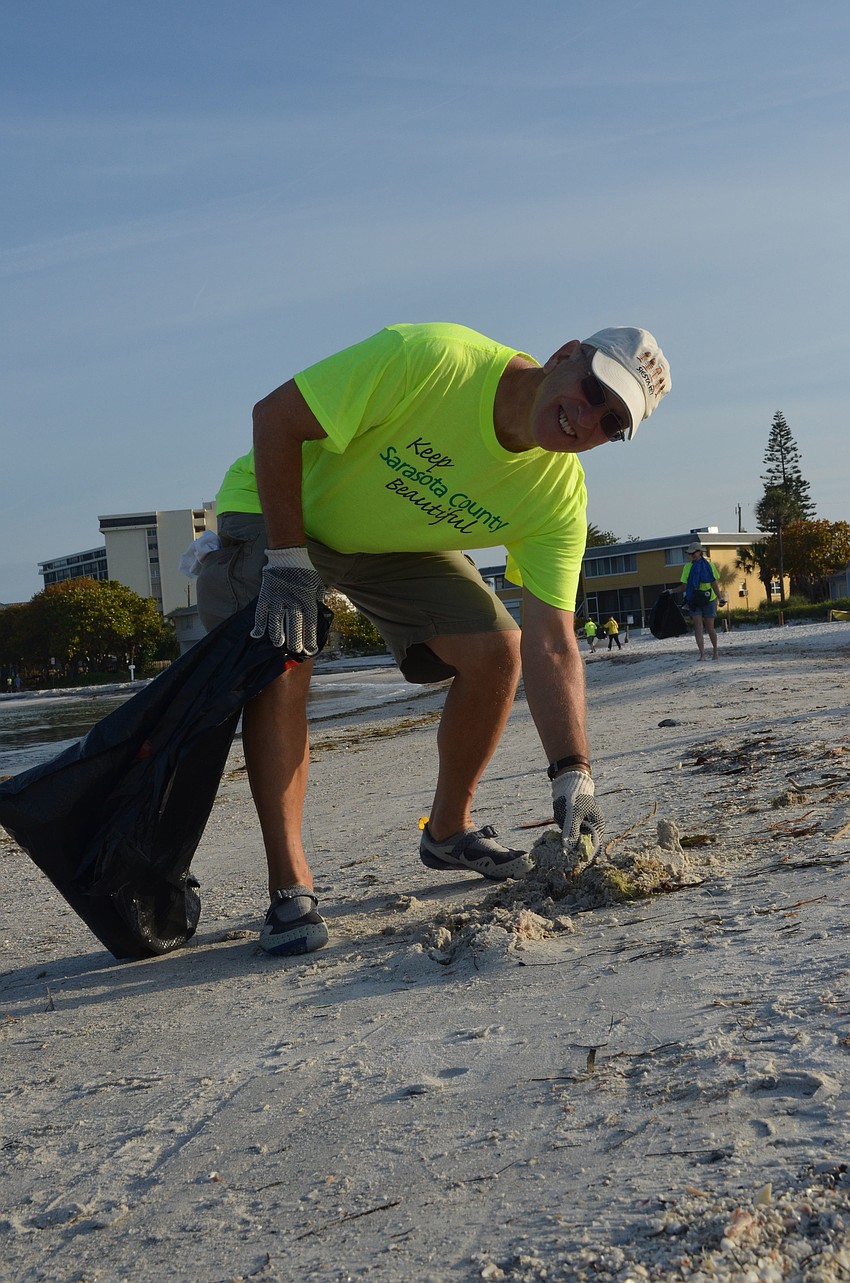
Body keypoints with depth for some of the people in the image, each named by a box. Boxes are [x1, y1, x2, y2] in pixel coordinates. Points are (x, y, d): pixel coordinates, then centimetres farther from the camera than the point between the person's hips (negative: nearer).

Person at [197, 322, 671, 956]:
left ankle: (449, 831, 13)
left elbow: (550, 645, -21)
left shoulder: (559, 495, -20)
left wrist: (574, 774, -31)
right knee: (281, 663, -25)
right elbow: (275, 415, -29)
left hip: (400, 541, 4)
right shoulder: (430, 358, -35)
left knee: (497, 649, -10)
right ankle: (289, 888, -15)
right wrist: (286, 558, -32)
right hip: (282, 507, -4)